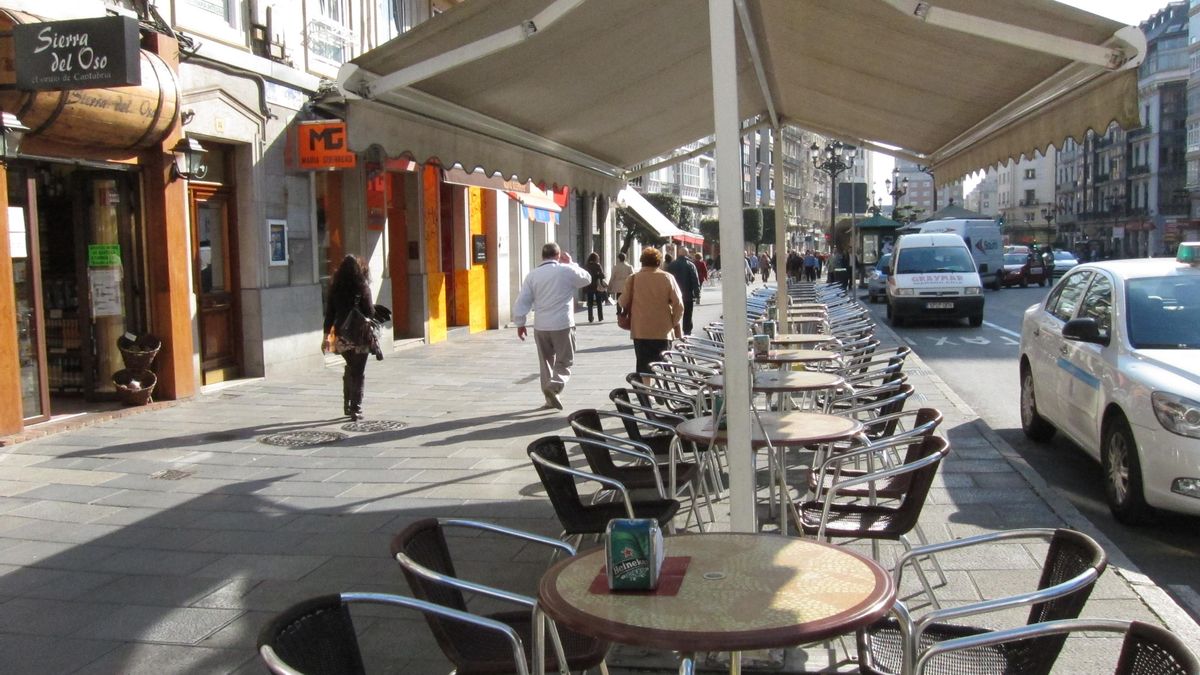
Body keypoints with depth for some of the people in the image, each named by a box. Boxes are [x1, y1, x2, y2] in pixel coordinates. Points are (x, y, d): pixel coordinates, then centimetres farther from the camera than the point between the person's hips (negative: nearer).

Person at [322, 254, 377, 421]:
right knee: (359, 372, 3)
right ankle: (355, 409, 0)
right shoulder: (362, 287, -7)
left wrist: (327, 335, 11)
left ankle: (347, 405, 23)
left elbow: (329, 313, 6)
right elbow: (369, 312, -9)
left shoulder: (335, 288, 4)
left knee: (350, 368, 22)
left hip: (341, 336, 5)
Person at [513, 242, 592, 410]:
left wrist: (520, 323, 12)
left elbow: (522, 301, 3)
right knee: (564, 361, 5)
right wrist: (571, 263, 21)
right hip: (563, 325, -3)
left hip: (541, 326, 3)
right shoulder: (567, 270, -4)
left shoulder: (533, 275, 3)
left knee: (546, 361, 17)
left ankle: (550, 398, 21)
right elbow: (587, 279, 14)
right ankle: (554, 385, -21)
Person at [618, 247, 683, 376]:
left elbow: (623, 303, 1)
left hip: (640, 332, 0)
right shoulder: (667, 278, -2)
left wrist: (618, 301, 24)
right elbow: (678, 305, -5)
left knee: (643, 367, 8)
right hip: (663, 332, 0)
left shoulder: (634, 279, -2)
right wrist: (676, 325, 7)